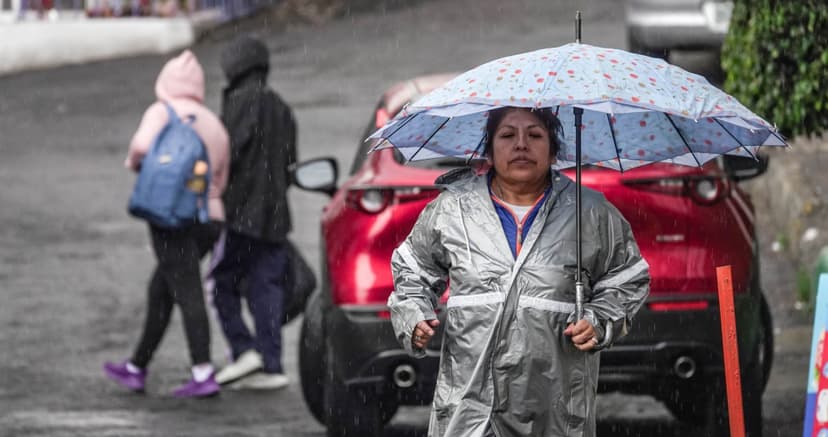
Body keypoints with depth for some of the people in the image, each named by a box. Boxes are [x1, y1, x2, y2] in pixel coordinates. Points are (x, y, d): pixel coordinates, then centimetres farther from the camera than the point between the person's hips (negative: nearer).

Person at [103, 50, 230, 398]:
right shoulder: (214, 124, 18)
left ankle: (204, 374, -22)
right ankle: (136, 369, 27)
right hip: (211, 217, 7)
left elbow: (142, 145, -21)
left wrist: (133, 161, 0)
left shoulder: (163, 112, -3)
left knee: (187, 293, -13)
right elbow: (220, 183, 20)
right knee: (159, 290, 19)